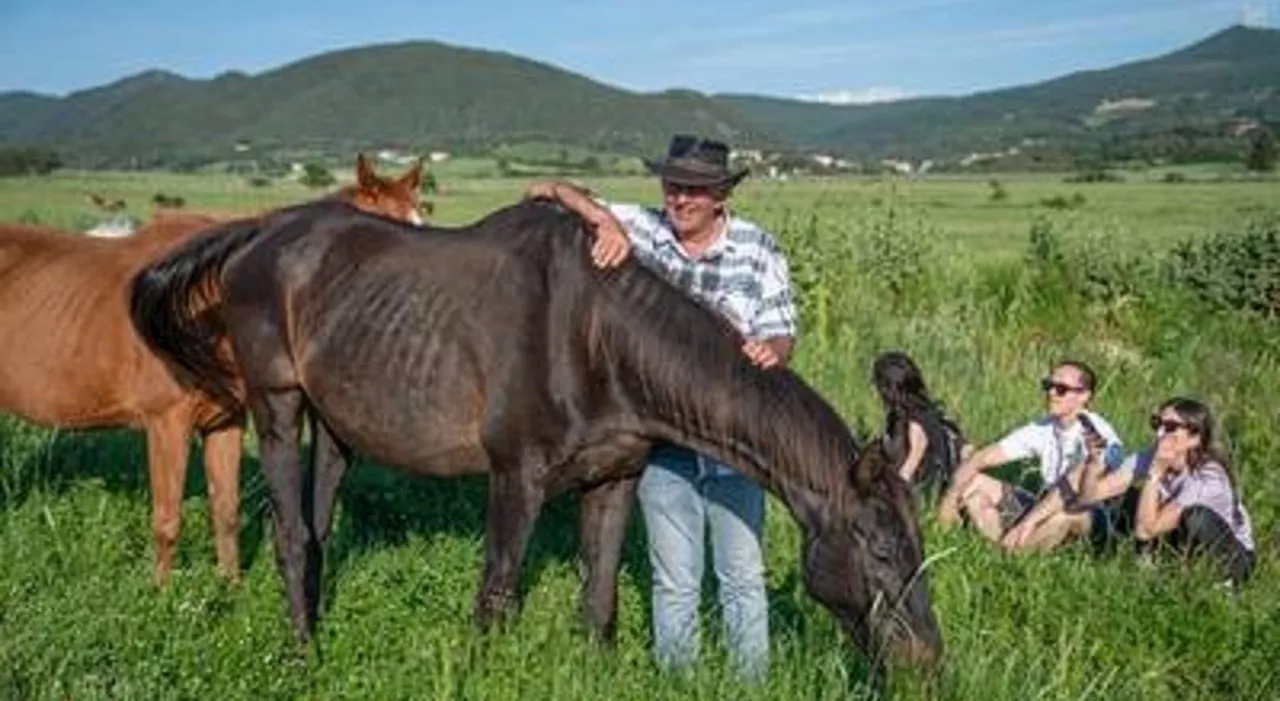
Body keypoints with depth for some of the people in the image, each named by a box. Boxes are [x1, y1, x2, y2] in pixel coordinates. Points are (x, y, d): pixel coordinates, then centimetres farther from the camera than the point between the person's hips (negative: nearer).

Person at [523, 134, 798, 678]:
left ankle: (753, 683, 23)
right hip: (662, 440, 0)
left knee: (742, 575, 9)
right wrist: (605, 220, -19)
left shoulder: (758, 250, -3)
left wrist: (770, 352, -28)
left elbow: (782, 334, -3)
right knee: (674, 581, 9)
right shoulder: (638, 230, -2)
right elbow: (557, 194, 0)